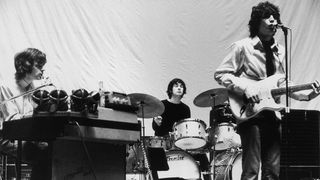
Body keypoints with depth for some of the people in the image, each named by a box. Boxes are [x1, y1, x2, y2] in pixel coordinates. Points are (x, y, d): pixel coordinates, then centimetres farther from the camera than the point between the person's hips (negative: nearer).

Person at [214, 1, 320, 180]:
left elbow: (284, 84, 18)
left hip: (273, 114, 6)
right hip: (249, 112, -6)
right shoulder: (243, 47, -4)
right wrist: (246, 87, -18)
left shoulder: (280, 51, 14)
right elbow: (220, 73, -5)